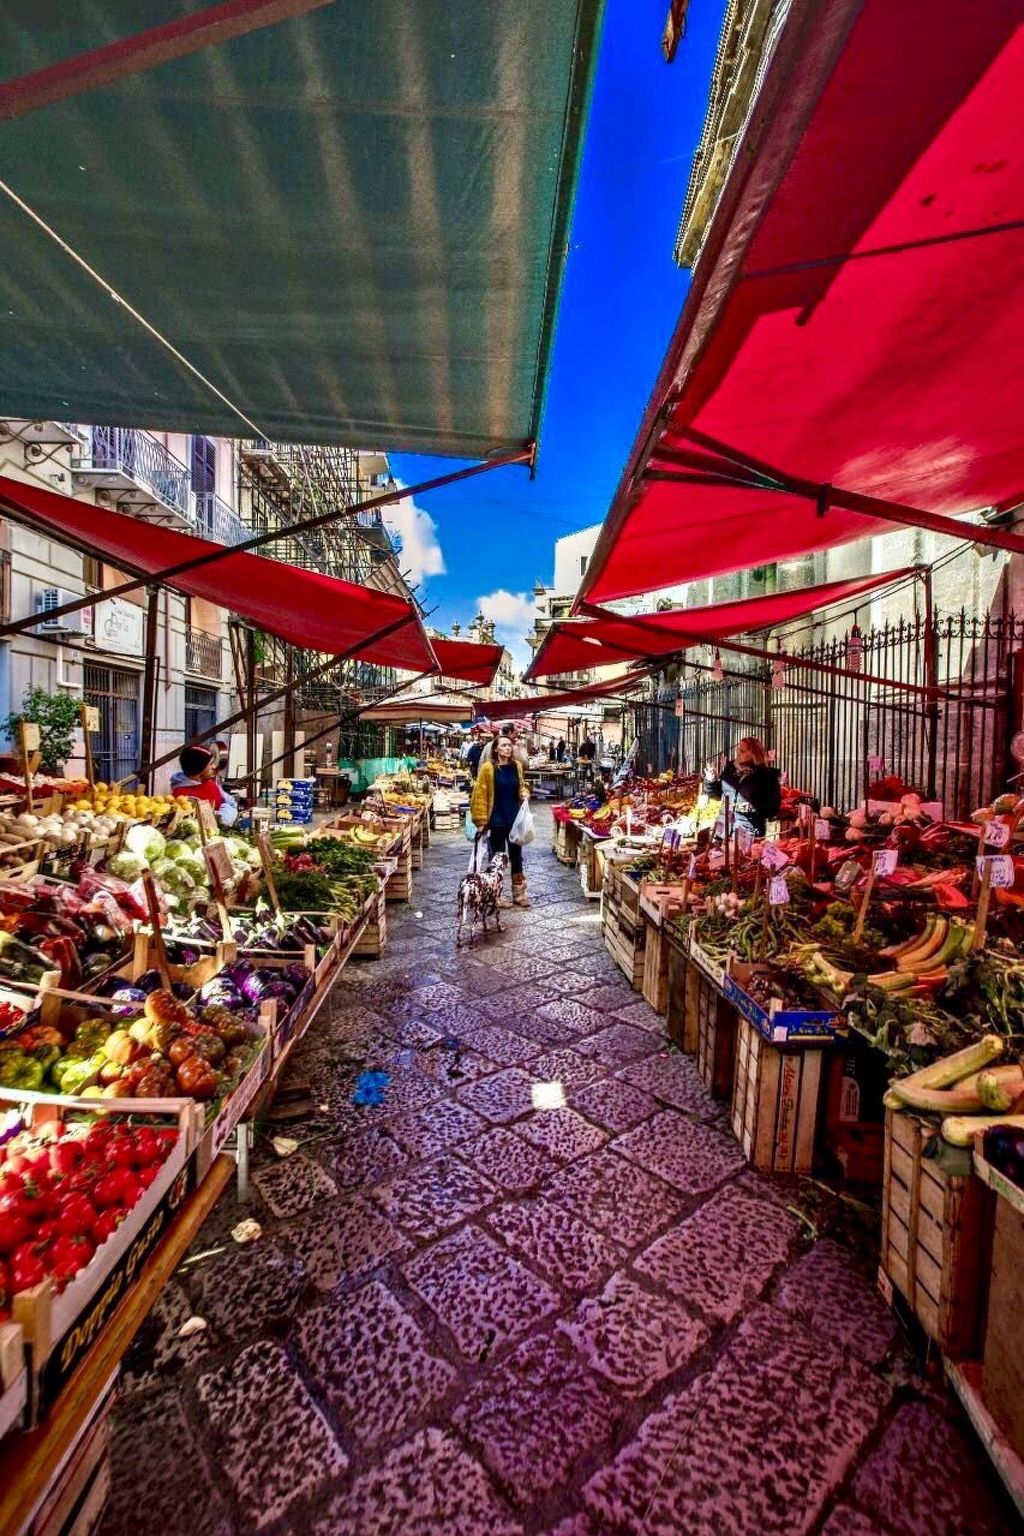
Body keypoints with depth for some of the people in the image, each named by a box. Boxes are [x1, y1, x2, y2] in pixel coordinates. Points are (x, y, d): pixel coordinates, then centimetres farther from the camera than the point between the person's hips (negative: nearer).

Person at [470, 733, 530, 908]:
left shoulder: (517, 766, 4)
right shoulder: (488, 767, -10)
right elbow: (480, 795, -9)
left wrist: (524, 794, -2)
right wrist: (481, 820, -12)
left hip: (515, 819, 4)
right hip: (496, 820, -4)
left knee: (516, 855, 11)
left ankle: (519, 894, 23)